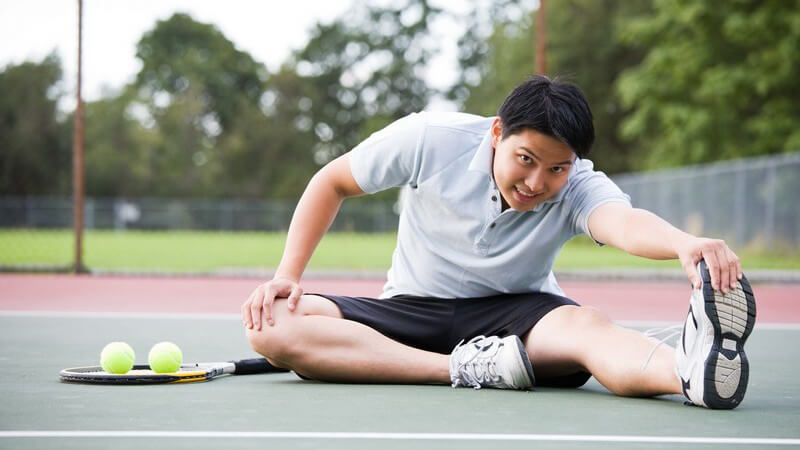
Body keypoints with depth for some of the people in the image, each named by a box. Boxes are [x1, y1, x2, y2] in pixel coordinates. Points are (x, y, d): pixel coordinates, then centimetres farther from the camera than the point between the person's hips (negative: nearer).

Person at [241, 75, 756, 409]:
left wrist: (684, 242, -64)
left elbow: (625, 221, -40)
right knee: (273, 324, -29)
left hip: (512, 315, -1)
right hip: (412, 310, 1)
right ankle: (469, 369, -38)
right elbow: (332, 182, 2)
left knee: (589, 326, -38)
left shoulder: (579, 187, -16)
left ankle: (692, 366, -71)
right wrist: (288, 274, -8)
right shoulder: (432, 139, -14)